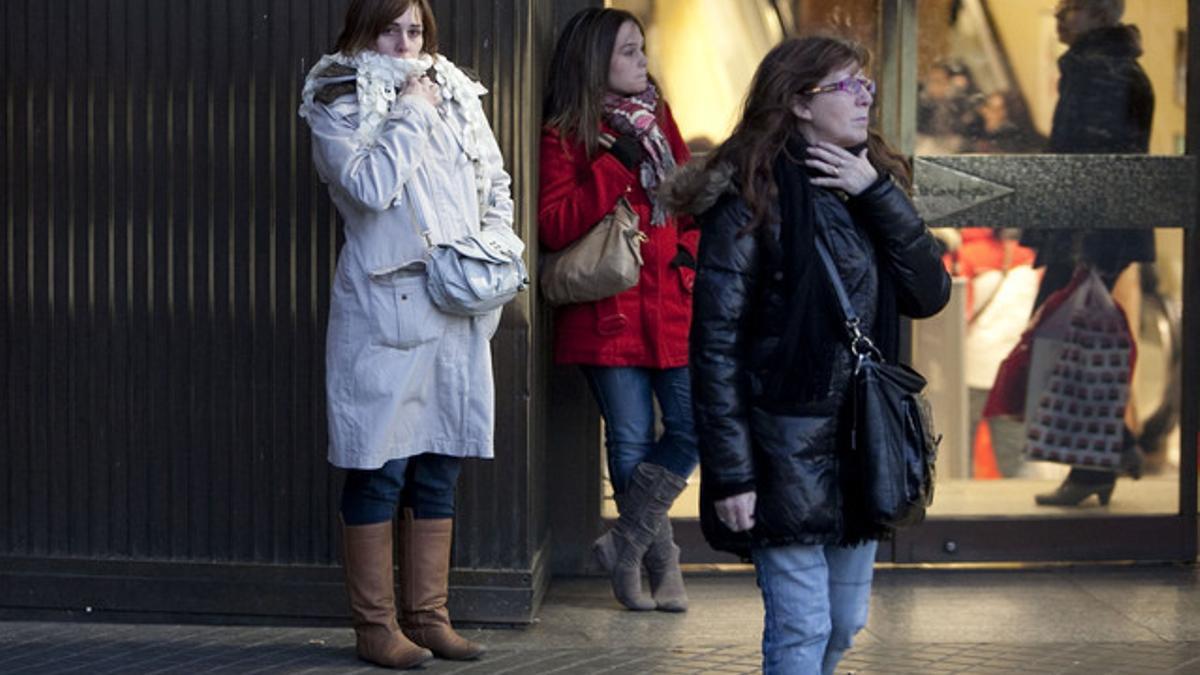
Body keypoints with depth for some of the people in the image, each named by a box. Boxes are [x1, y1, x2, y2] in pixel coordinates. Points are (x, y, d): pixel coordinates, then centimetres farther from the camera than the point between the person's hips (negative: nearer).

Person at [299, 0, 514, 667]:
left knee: (440, 468, 9)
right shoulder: (338, 107, -2)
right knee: (379, 469, -2)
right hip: (383, 309, -5)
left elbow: (496, 186, 21)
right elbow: (369, 185, -18)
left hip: (459, 310, 5)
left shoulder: (457, 97, 14)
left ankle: (429, 615, 17)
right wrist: (410, 114, -12)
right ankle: (376, 625, 5)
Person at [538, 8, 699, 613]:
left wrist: (688, 250, 3)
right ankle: (661, 563, 13)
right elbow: (553, 228, -12)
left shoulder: (657, 119, 14)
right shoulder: (565, 136, -2)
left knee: (694, 426, -7)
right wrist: (614, 167, -16)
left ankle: (627, 542, 6)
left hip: (671, 305, 5)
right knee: (632, 442, -1)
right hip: (608, 313, -4)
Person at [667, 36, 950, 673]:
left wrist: (877, 195, -11)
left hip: (860, 447, 7)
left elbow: (929, 293, 0)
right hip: (786, 449, -7)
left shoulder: (869, 184, 11)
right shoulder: (752, 198, -10)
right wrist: (730, 472, -17)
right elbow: (716, 342, -13)